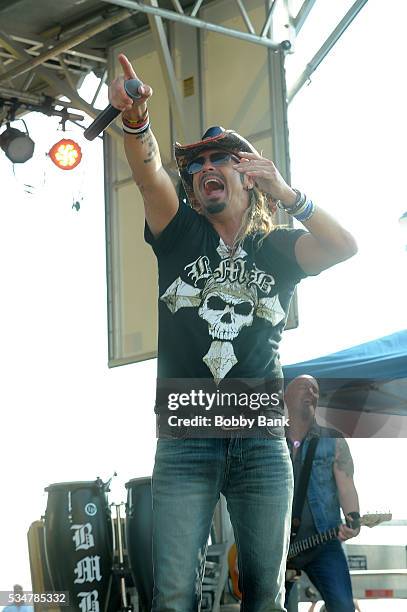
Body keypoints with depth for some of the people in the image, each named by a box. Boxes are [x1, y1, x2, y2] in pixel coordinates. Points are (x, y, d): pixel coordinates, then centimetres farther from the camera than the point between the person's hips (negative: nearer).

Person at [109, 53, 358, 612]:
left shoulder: (277, 249, 12)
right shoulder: (181, 235, 12)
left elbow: (345, 248, -6)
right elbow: (148, 172, -8)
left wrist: (286, 194, -17)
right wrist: (135, 120, -28)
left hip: (261, 441, 1)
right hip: (184, 441, 0)